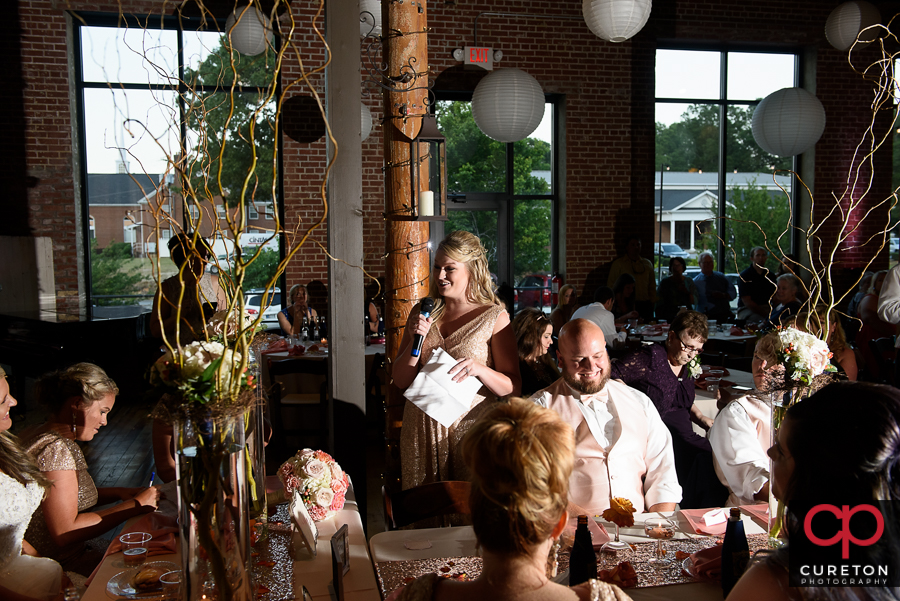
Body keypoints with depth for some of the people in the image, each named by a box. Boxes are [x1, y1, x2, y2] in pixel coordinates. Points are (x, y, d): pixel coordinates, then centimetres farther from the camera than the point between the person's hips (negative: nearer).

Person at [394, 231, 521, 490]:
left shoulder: (494, 318, -4)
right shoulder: (422, 313, 6)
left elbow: (513, 388, -5)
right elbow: (400, 381, 6)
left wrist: (477, 368, -22)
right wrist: (416, 340, -9)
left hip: (470, 428, -3)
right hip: (422, 429, 3)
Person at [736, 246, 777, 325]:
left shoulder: (770, 276, 16)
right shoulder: (744, 275, -1)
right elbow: (746, 301, -9)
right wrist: (765, 314, -18)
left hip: (766, 308, 5)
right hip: (746, 309, -5)